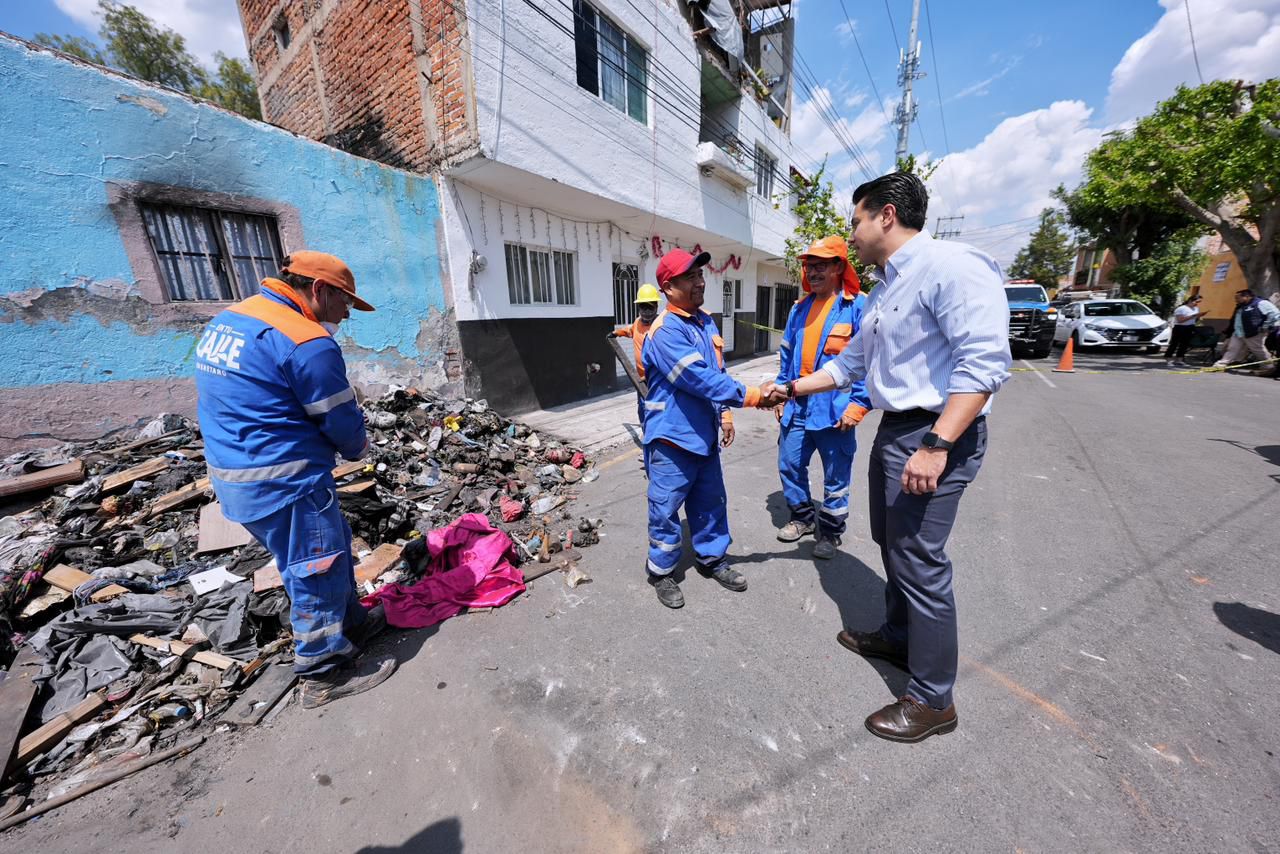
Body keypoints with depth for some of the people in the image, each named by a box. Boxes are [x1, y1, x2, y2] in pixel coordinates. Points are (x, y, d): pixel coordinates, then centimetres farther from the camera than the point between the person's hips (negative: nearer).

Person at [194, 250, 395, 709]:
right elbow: (343, 422, -14)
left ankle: (350, 621, 40)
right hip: (284, 483, -10)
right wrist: (359, 448, 9)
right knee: (317, 569, 5)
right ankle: (326, 673, 22)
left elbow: (250, 406, 16)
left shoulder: (226, 320, 11)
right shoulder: (306, 342, -21)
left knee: (332, 546, 22)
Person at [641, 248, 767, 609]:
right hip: (672, 437, -8)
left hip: (705, 434, 8)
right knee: (666, 509, 6)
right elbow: (699, 378, -26)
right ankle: (661, 571, 26)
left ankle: (711, 558, 38)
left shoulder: (707, 322, 10)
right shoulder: (665, 332, -18)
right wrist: (748, 396, -24)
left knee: (711, 502, 19)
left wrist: (724, 412, 12)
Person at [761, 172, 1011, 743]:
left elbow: (986, 361, -22)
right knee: (893, 545, 20)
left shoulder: (951, 266, -14)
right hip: (893, 429, 10)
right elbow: (850, 363, 23)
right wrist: (792, 389, 22)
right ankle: (899, 637, 41)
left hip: (937, 434, -10)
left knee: (920, 562, -2)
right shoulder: (882, 292, 16)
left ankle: (932, 700, 17)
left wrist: (936, 446, -27)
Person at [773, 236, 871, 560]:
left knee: (835, 477, 9)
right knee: (789, 465, 13)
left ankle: (830, 530, 29)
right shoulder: (799, 309, 11)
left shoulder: (858, 306, -7)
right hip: (797, 407, 6)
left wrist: (858, 404, -16)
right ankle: (802, 517, 35)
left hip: (835, 410, -5)